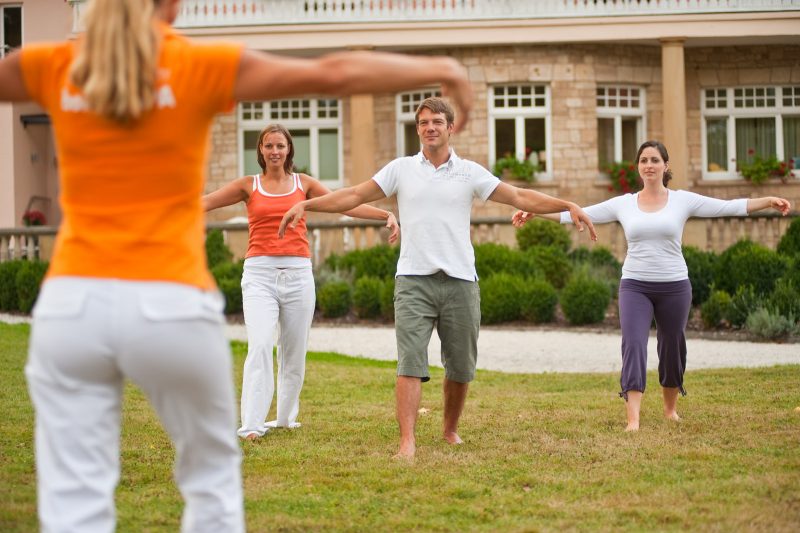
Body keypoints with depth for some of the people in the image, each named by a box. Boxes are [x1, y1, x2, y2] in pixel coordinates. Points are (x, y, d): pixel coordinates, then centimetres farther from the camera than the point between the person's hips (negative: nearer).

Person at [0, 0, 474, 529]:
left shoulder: (53, 68, 4)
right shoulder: (202, 67, -2)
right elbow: (335, 73, -2)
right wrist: (437, 69, 10)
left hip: (72, 304, 2)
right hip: (170, 307, -1)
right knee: (212, 475, 20)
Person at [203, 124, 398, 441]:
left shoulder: (303, 184, 10)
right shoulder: (249, 186, 8)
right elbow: (207, 202, 2)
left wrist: (386, 215, -7)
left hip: (297, 274, 2)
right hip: (260, 274, -2)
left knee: (294, 352, 7)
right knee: (259, 345, -17)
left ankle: (286, 418, 23)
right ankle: (251, 425, -18)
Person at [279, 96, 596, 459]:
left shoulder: (470, 172, 7)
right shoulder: (401, 169, 8)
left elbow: (521, 197, 3)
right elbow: (354, 196, 7)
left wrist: (568, 206, -8)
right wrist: (306, 205, -3)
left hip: (460, 282, 1)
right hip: (413, 282, -1)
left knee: (461, 368, 7)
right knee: (410, 362, -12)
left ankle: (450, 430, 27)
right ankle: (407, 440, -16)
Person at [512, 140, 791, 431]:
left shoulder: (683, 200, -1)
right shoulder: (623, 204, 2)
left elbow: (728, 207, -8)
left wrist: (768, 201, -20)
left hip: (674, 286, 0)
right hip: (635, 286, 0)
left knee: (672, 347, 13)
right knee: (633, 346, -15)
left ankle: (670, 407, 38)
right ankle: (633, 420, -21)